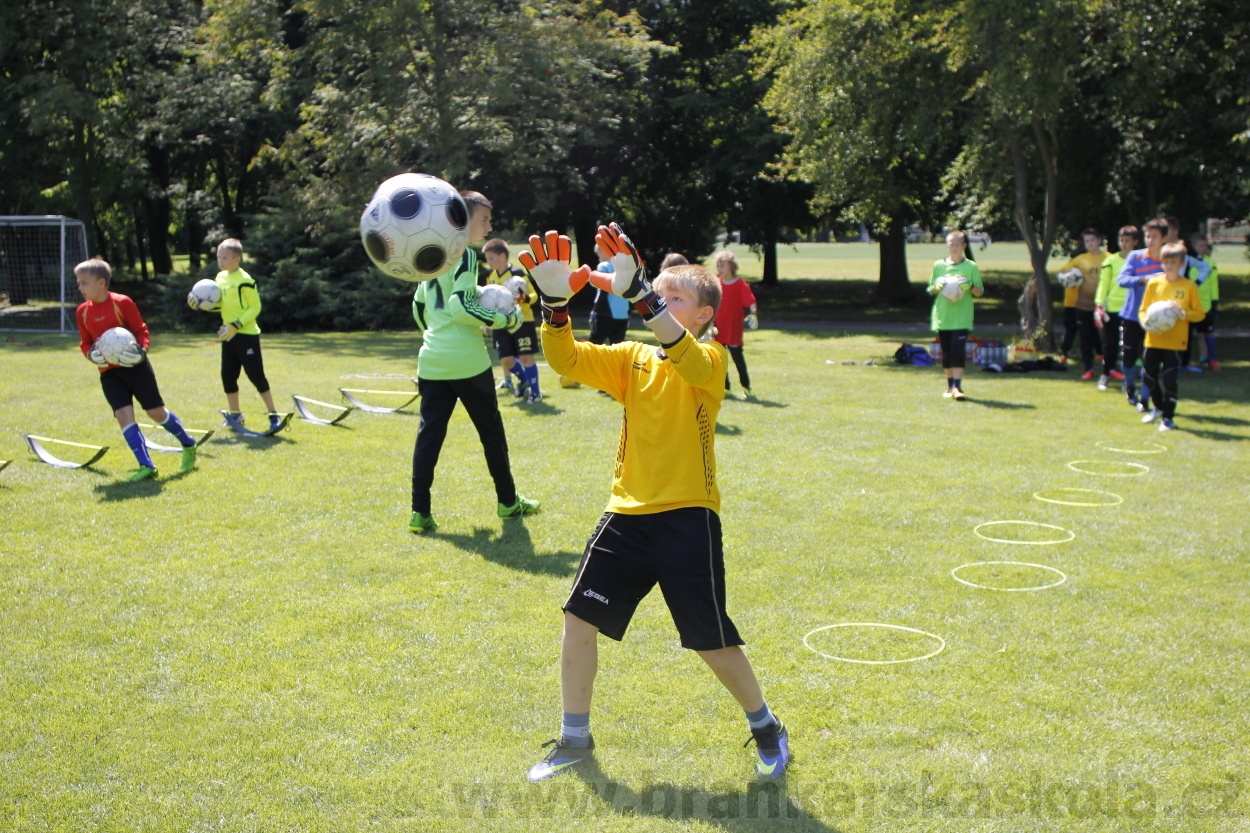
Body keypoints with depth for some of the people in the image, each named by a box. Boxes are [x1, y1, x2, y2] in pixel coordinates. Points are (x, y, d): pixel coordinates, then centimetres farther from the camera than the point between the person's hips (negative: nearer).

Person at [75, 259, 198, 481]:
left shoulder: (122, 303, -11)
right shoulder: (83, 311, 3)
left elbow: (142, 331, -6)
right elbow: (85, 342, 11)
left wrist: (140, 350, -23)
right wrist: (91, 353, -11)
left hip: (135, 366, -4)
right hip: (109, 372, 4)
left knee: (156, 412, 4)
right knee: (123, 415, -12)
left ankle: (188, 445, 27)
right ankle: (146, 466, -11)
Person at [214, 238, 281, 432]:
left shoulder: (244, 280, -16)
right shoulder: (220, 277, 9)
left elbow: (255, 307, -16)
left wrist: (236, 325, -21)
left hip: (247, 334, -8)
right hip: (228, 335, 8)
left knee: (255, 374, -7)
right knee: (227, 375, 10)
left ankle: (274, 415, -2)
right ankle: (235, 414, 23)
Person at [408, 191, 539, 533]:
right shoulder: (465, 255, -9)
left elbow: (418, 306, 20)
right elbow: (461, 305, -19)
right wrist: (505, 319, -11)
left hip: (432, 361, 7)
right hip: (467, 361, -7)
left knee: (429, 433, 3)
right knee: (491, 430, 8)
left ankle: (420, 512, -3)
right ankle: (508, 501, 19)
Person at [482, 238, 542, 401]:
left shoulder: (517, 273, -13)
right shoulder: (490, 276, 7)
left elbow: (534, 294, -12)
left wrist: (525, 298, -32)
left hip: (522, 321, -6)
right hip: (501, 323, 6)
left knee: (526, 356, -7)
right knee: (506, 359, 3)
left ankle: (535, 391, 1)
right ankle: (525, 381, 28)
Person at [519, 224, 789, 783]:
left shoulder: (710, 359, -7)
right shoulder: (632, 358, 8)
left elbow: (683, 355, -32)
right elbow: (568, 359, -5)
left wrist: (638, 292, -44)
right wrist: (554, 302, -22)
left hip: (687, 517, -5)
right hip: (627, 513, 5)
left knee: (712, 640, 2)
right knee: (579, 618, 2)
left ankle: (766, 729, 27)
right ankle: (575, 738, 21)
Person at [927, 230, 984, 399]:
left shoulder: (971, 267, 4)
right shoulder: (938, 265, 8)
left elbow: (980, 292, 6)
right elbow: (931, 290, 14)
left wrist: (970, 286, -15)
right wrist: (937, 287, -9)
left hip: (962, 317, -2)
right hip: (942, 315, 2)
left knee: (958, 348, -15)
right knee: (946, 351, 7)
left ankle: (957, 386, -16)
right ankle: (950, 386, 18)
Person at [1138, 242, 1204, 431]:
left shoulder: (1189, 286, -1)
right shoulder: (1154, 283, 4)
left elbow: (1199, 313, 1)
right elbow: (1142, 310, 7)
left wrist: (1183, 313, -18)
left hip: (1175, 341, -3)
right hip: (1153, 339, 3)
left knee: (1169, 379, -6)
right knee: (1149, 376, 8)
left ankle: (1168, 417, 8)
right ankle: (1158, 407, 34)